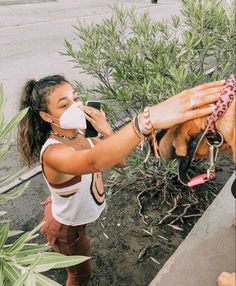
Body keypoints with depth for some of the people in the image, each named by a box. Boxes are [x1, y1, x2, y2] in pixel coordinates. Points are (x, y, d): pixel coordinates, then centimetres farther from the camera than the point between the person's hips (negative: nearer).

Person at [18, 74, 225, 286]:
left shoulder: (78, 134, -16)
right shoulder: (52, 153, -41)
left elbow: (120, 161, -12)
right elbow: (94, 162, -64)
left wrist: (107, 132, -32)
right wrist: (148, 120, -78)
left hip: (76, 215, 7)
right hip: (67, 228, -7)